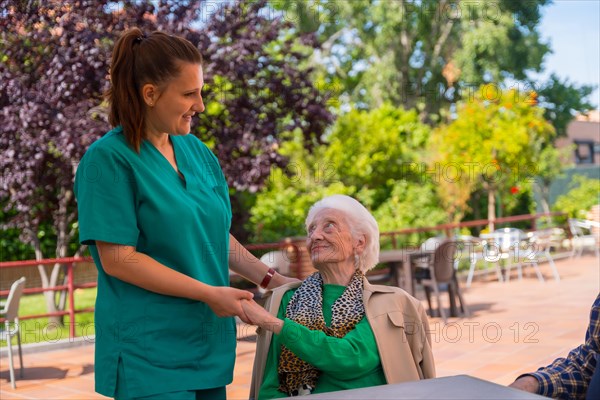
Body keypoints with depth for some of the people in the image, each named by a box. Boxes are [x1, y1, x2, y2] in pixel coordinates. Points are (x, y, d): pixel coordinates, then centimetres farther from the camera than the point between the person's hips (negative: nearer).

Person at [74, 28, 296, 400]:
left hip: (209, 345, 6)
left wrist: (271, 279, 7)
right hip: (149, 352, -6)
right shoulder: (108, 159, -11)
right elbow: (117, 259, -16)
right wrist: (209, 293, -16)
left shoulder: (197, 152, 8)